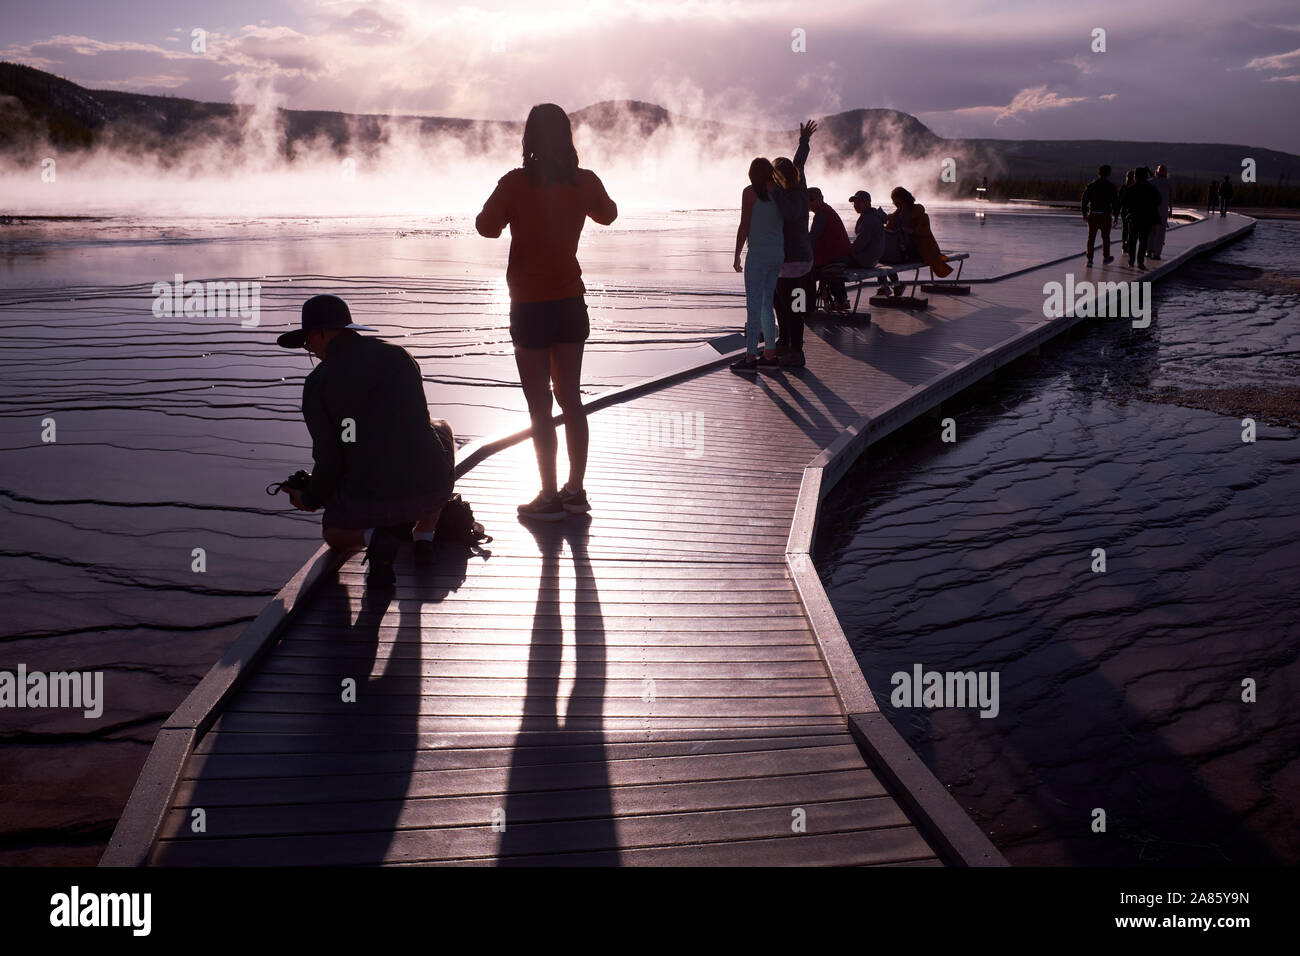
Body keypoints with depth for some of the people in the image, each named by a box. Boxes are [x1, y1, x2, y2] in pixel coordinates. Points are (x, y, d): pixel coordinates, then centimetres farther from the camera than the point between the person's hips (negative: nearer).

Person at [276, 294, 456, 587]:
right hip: (432, 491, 2)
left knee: (333, 533, 34)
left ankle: (373, 537, -6)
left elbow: (329, 461, -3)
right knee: (441, 429, 35)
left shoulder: (318, 383, -3)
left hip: (369, 502, -1)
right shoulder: (400, 356, 9)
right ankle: (424, 538, 17)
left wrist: (310, 498, 18)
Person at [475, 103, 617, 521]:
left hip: (530, 306, -4)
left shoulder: (516, 182, -13)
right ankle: (575, 490, 19)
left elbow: (486, 227, -1)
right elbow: (608, 214, 19)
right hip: (571, 302, 4)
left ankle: (550, 495, 6)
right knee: (571, 399, 13)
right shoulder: (584, 181, -2)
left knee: (540, 406, 2)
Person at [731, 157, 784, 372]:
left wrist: (737, 256, -3)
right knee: (766, 304, 15)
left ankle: (750, 358, -6)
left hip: (759, 253, -7)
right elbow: (785, 228, 11)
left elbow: (744, 227, -10)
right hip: (778, 252, 7)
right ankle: (770, 354, 17)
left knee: (753, 306, -5)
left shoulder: (750, 192, -8)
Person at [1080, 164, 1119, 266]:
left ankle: (1089, 258, -1)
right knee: (1106, 237, 14)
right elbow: (1116, 202, 0)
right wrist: (1115, 216, 9)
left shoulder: (1091, 185, 2)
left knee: (1091, 237, 5)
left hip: (1092, 215, 1)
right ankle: (1106, 257, 27)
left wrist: (1084, 214, 14)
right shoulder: (1111, 187, -2)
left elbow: (1084, 201, 4)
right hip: (1105, 215, -1)